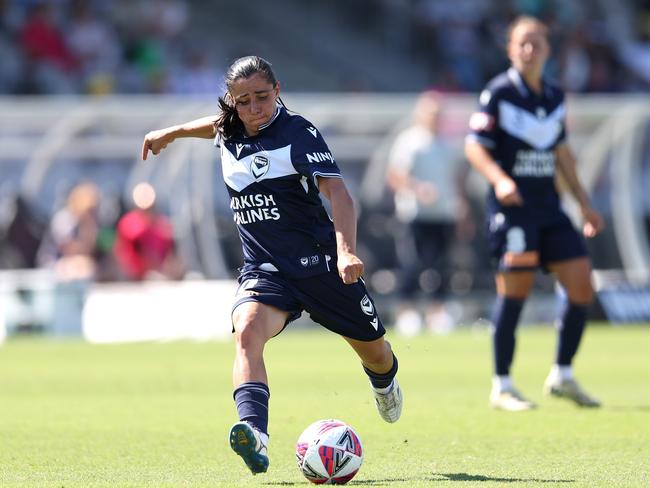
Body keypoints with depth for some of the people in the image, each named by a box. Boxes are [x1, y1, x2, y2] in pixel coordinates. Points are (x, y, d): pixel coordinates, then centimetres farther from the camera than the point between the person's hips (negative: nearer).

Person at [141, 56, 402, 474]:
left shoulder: (298, 133, -14)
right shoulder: (228, 135, 3)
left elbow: (337, 192, -25)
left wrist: (346, 250, -40)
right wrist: (172, 132, 38)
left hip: (319, 263, -3)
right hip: (263, 268, 3)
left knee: (373, 349, 15)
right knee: (247, 332, -30)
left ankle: (384, 381, 56)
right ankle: (254, 435, -50)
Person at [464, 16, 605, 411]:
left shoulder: (555, 97, 12)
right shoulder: (498, 93, -6)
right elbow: (474, 146, -8)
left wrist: (585, 203, 22)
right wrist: (500, 179, -25)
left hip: (549, 206, 6)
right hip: (513, 206, -6)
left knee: (582, 286, 0)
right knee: (514, 293, -8)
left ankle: (563, 376, 15)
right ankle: (502, 387, 2)